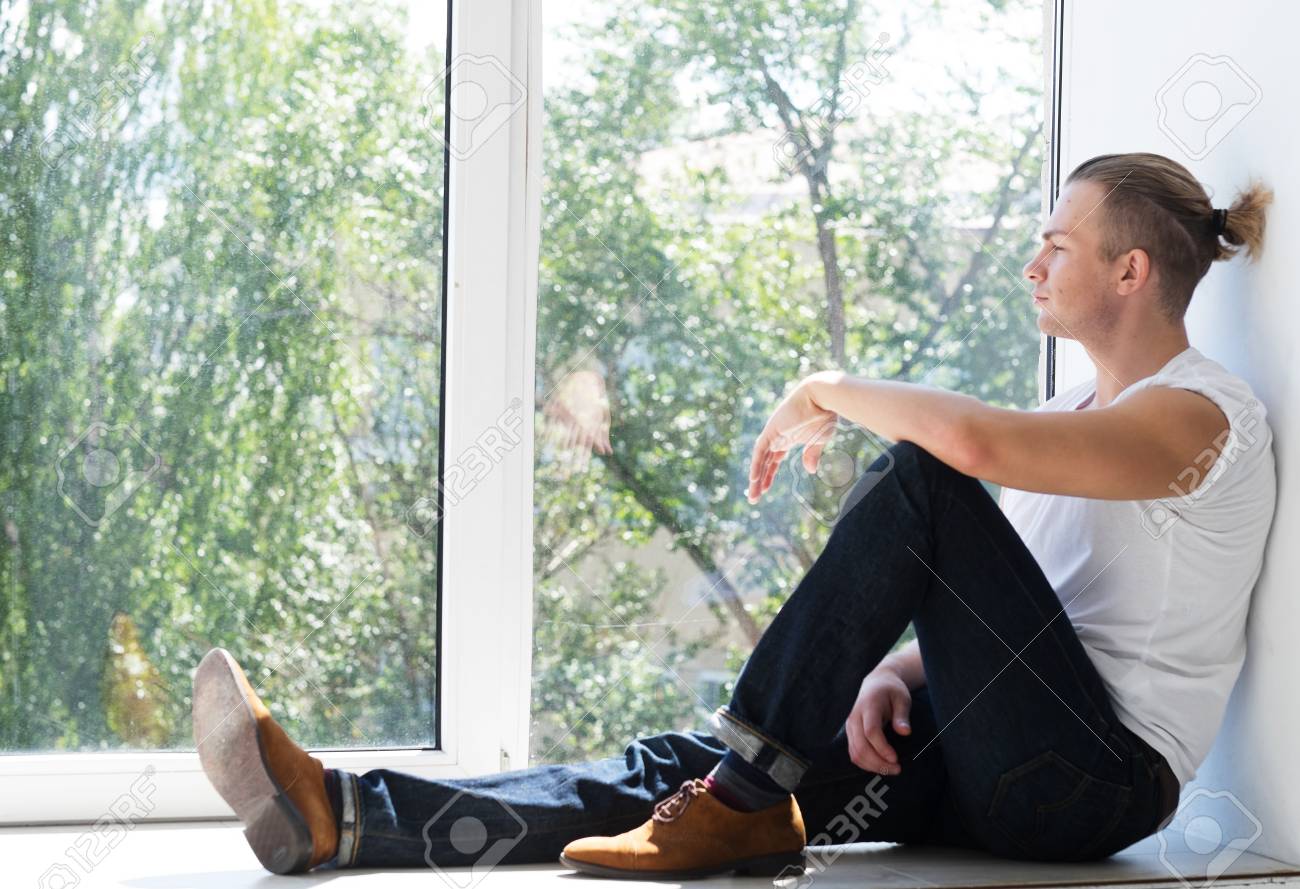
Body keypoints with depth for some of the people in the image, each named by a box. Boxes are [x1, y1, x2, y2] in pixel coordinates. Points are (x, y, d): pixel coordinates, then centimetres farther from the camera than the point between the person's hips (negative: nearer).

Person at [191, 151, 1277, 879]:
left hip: (1103, 775, -8)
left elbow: (973, 439, -30)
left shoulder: (1201, 410, -9)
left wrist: (829, 391, -11)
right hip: (1003, 761, 8)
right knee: (682, 768, -11)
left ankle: (744, 798, -21)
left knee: (916, 477, -25)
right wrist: (891, 673, -3)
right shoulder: (1077, 409, 22)